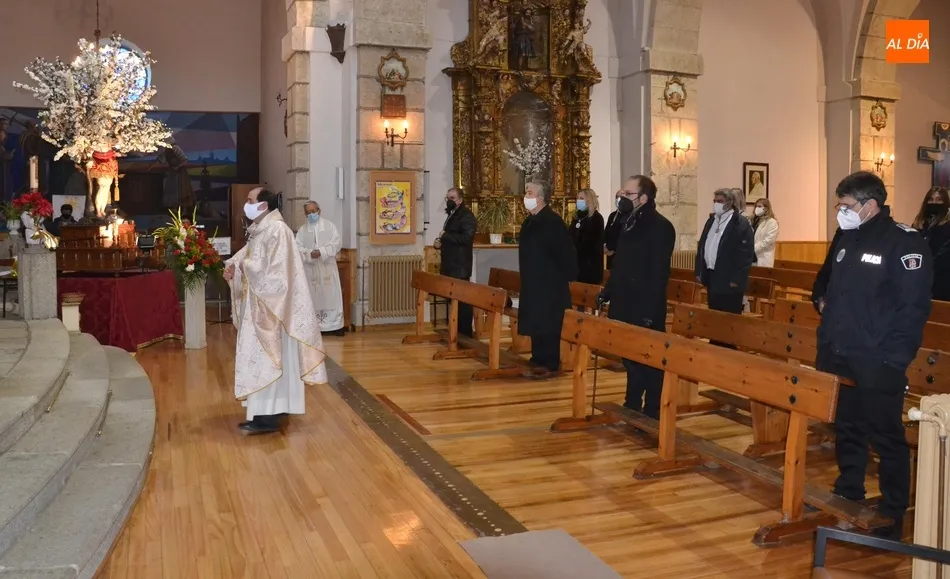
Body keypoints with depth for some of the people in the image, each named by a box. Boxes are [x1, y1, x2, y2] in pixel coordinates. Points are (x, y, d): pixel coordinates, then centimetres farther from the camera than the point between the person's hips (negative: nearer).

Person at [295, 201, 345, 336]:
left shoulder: (329, 226, 4)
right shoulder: (302, 230, 8)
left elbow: (337, 243, -5)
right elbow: (297, 247, 1)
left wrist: (321, 251, -16)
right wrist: (309, 253, -18)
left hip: (328, 267, -1)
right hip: (310, 269, 1)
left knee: (331, 295, -2)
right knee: (314, 297, 2)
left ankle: (335, 326, 3)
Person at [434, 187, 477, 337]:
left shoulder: (467, 216, -12)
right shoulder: (452, 215, 18)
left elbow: (466, 238, -26)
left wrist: (444, 236, -16)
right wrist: (440, 241, 6)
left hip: (460, 267, -10)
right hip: (451, 266, 10)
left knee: (462, 300, -5)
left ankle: (465, 334, 1)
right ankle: (457, 332, 22)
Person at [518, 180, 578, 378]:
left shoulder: (553, 221, -16)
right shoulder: (529, 221, 12)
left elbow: (566, 252, -17)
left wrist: (567, 278, -13)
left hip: (551, 284, -9)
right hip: (533, 283, 9)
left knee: (548, 326, -5)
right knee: (536, 325, 13)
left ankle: (550, 365, 1)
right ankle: (538, 360, 22)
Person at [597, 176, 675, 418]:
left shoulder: (660, 227, -15)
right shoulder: (630, 224, 12)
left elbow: (659, 273, -21)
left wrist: (650, 312, -24)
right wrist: (608, 291, 15)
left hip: (646, 311, -8)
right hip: (626, 306, 9)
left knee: (649, 362, 2)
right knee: (631, 359, 17)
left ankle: (652, 413, 13)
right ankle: (632, 407, 29)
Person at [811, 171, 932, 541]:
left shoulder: (904, 242, -11)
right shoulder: (844, 237, 12)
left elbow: (914, 307, -16)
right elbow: (825, 277, 30)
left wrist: (892, 358, -20)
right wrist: (822, 300, 10)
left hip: (876, 364, -7)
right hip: (835, 357, 7)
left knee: (886, 440, 3)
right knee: (846, 431, 18)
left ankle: (892, 516, 15)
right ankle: (847, 497, 32)